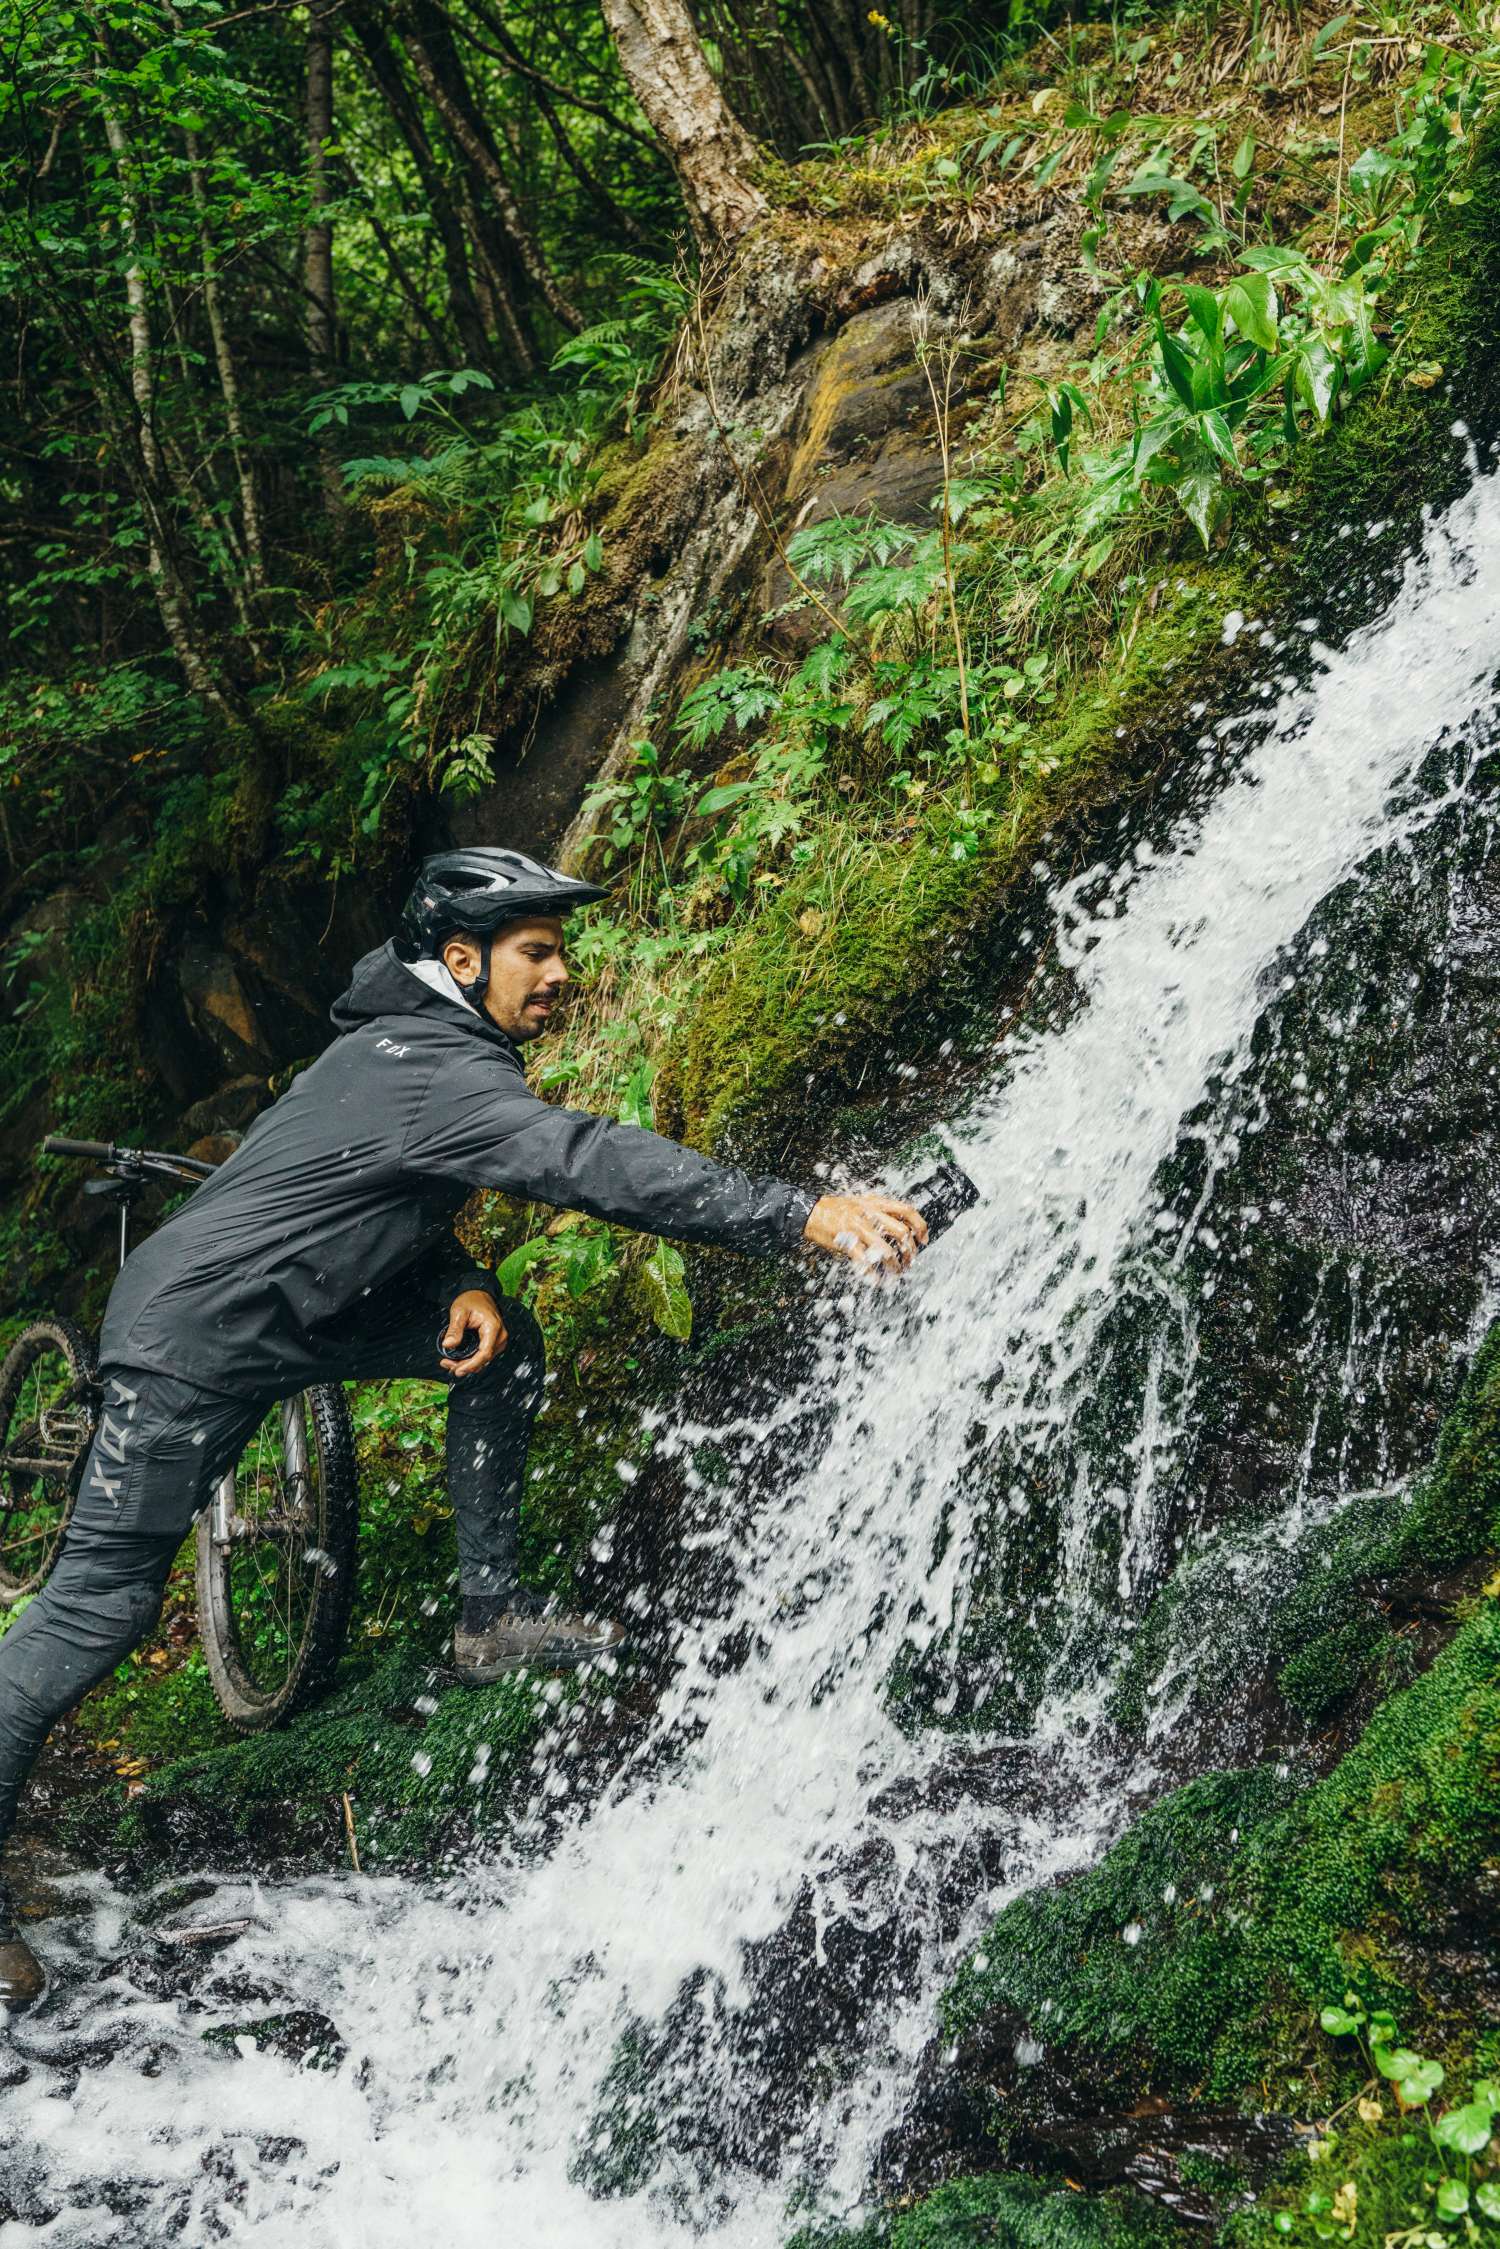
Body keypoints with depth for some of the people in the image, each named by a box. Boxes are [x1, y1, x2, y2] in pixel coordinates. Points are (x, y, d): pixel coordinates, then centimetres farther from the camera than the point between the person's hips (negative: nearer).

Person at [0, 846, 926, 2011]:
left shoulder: (415, 1043, 6)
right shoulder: (436, 1071, -25)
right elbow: (594, 1162, -39)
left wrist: (463, 1285, -3)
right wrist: (806, 1216, -45)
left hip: (295, 1304, 10)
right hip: (193, 1337, -10)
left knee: (504, 1341, 4)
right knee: (105, 1600, -6)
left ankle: (493, 1615, 10)